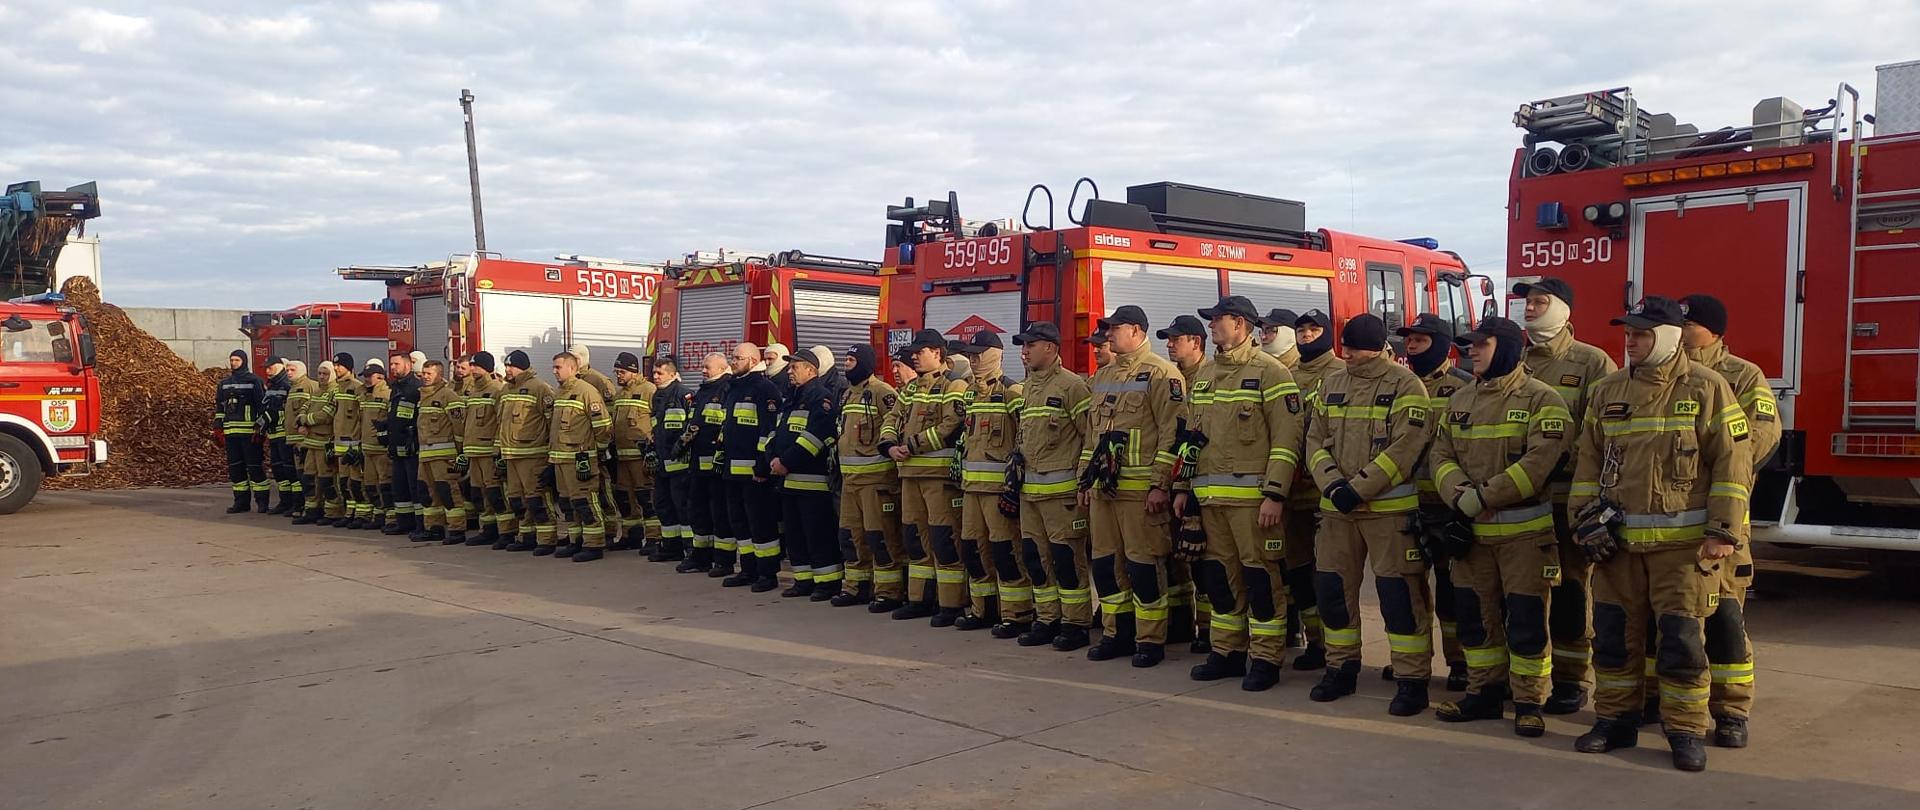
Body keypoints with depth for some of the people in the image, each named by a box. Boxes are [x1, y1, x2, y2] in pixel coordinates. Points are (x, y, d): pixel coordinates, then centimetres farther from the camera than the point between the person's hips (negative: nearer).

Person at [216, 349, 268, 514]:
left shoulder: (254, 381, -3)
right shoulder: (225, 383, 16)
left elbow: (263, 404, -6)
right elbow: (219, 405, 23)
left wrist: (259, 427, -11)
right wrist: (218, 424, 12)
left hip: (249, 431, -6)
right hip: (230, 431, 6)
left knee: (254, 466, -5)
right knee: (235, 466, 8)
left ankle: (262, 500, 1)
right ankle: (241, 501, 14)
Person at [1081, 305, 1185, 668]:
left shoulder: (1160, 373, -7)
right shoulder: (1103, 375, 18)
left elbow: (1173, 432, -13)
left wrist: (1161, 484, -17)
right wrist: (1086, 479, 19)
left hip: (1140, 488, -8)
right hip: (1103, 486, 8)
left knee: (1143, 564, -3)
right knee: (1105, 561, 11)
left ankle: (1151, 640, 7)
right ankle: (1118, 634, 22)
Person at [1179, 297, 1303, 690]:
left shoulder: (1269, 371, -7)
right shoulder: (1204, 373, 17)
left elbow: (1286, 439, -12)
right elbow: (1192, 435, 21)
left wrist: (1275, 495, -17)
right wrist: (1184, 488, 17)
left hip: (1251, 495, -7)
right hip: (1210, 496, 7)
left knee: (1261, 576, -2)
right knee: (1220, 574, 12)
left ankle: (1266, 659, 6)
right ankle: (1227, 651, 22)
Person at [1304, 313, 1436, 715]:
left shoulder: (1405, 385, -7)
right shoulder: (1332, 385, 11)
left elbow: (1405, 448, -15)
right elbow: (1316, 441, 8)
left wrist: (1359, 488, -18)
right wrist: (1332, 484, -9)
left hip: (1389, 508, -6)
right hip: (1336, 508, 6)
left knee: (1399, 593, -4)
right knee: (1331, 587, 9)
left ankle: (1412, 680, 5)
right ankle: (1341, 667, 25)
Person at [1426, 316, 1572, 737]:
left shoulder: (1540, 399, -7)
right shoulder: (1459, 400, 12)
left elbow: (1539, 462, -18)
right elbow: (1440, 454, 6)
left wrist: (1483, 496, -20)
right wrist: (1459, 495, -14)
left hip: (1525, 531, -6)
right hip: (1470, 530, 6)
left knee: (1526, 618, -1)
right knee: (1476, 614, 12)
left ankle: (1529, 702, 11)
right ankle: (1484, 693, 25)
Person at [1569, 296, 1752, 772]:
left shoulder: (1706, 388, -4)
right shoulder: (1607, 392, 9)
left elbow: (1732, 461, -6)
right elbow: (1589, 461, 14)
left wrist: (1723, 532, -11)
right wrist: (1586, 518, 5)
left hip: (1683, 542, -4)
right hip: (1619, 541, 4)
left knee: (1681, 638, -2)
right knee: (1614, 634, 8)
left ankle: (1686, 731, 10)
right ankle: (1615, 720, 20)